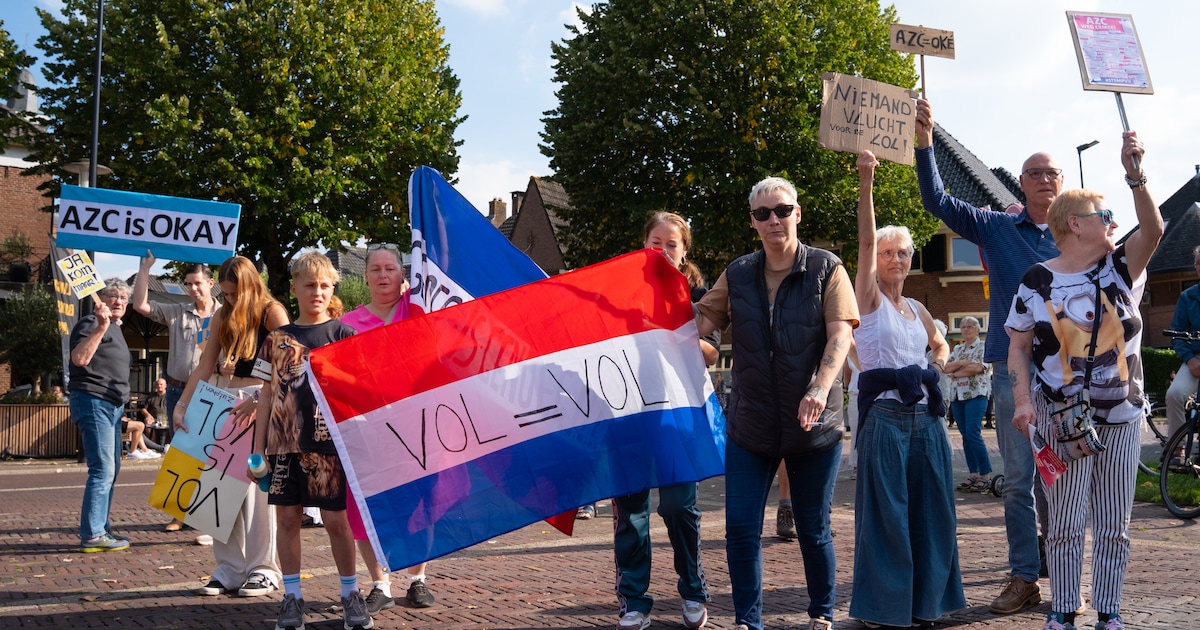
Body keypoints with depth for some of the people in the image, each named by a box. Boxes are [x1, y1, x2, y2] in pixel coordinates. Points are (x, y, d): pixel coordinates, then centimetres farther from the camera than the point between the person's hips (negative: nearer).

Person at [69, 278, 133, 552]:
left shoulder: (115, 328, 20)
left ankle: (101, 529, 21)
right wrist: (101, 326, -33)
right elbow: (80, 358, -26)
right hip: (93, 401, -10)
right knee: (102, 469, -14)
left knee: (111, 470, 13)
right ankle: (92, 535, -13)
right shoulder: (91, 323, -9)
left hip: (112, 405, 10)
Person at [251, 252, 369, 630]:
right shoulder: (277, 339, 10)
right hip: (284, 442, 3)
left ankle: (351, 593, 13)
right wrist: (258, 446, 8)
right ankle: (292, 596, 14)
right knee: (287, 517, 5)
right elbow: (268, 394, 12)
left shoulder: (343, 334, 3)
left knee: (335, 519, 0)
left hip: (327, 442, -3)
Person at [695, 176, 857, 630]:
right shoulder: (738, 275, 7)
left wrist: (820, 389, -27)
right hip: (750, 423, 2)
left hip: (814, 424, -2)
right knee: (740, 528, -1)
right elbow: (699, 324, 8)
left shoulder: (826, 269, -2)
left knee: (813, 529, 8)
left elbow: (840, 334, -12)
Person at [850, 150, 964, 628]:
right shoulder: (868, 298, -2)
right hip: (885, 417, -6)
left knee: (928, 513, 7)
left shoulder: (918, 310, 15)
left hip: (925, 418, 6)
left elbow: (941, 345, 34)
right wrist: (865, 182, -28)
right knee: (886, 515, -3)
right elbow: (866, 239, -15)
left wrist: (937, 369, 10)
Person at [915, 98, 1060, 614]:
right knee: (1018, 479, 3)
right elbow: (937, 201, -1)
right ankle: (1023, 578, 10)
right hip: (1012, 368, 0)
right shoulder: (995, 228, 7)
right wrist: (924, 144, -12)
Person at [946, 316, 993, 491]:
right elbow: (946, 367, 7)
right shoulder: (957, 349, 19)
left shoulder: (982, 346, 0)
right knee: (965, 436, 5)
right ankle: (973, 474, 9)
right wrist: (962, 363, -10)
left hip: (976, 394, -7)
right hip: (957, 396, 7)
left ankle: (986, 476, -10)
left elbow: (978, 367, -14)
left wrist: (956, 373, -4)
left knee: (973, 434, -14)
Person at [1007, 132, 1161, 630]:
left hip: (1121, 416, 3)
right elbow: (1018, 346, 0)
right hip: (1062, 419, -3)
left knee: (1115, 523, 8)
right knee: (1066, 522, 1)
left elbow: (1152, 230, -15)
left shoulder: (1121, 268, 4)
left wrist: (1135, 174, -29)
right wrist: (1023, 399, -14)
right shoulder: (1038, 282, -2)